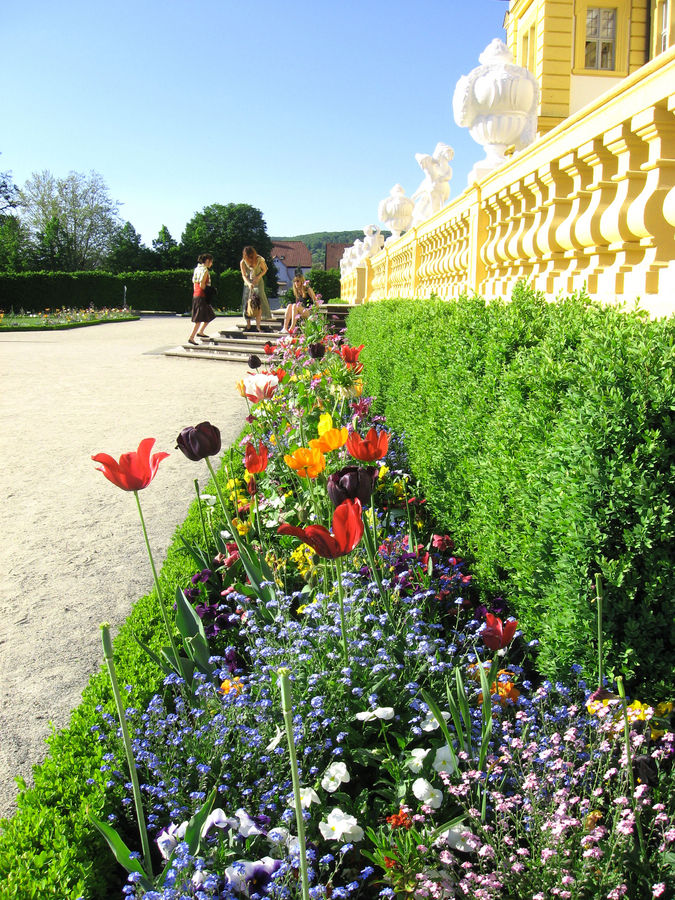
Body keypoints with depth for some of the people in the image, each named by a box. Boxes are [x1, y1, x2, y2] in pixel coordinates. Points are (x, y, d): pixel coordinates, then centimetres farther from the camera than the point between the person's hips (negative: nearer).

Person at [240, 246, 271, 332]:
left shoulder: (259, 260, -12)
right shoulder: (243, 262, -10)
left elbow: (264, 269, 2)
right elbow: (244, 275, -10)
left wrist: (258, 277, -15)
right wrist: (248, 283, -29)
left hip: (258, 283, -2)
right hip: (248, 284, 2)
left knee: (258, 303, -13)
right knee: (247, 304, -1)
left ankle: (258, 327, -12)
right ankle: (248, 326, 9)